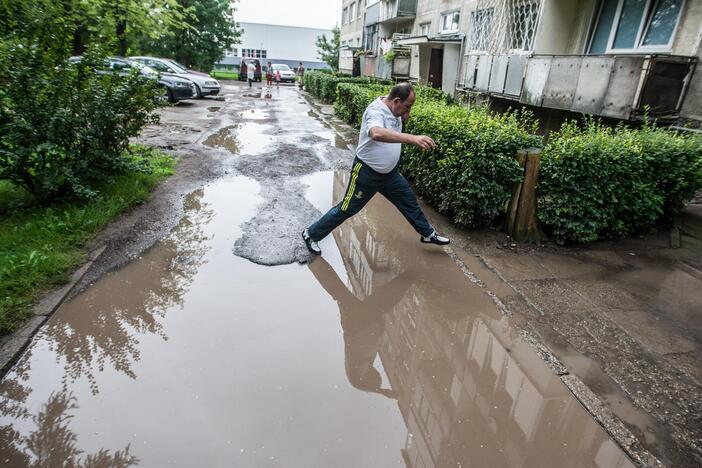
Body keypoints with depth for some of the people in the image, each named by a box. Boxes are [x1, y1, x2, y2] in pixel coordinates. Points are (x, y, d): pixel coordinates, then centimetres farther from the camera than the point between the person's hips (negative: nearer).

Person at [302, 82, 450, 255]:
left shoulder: (395, 110, 1)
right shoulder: (376, 110, -26)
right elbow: (377, 133, -49)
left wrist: (403, 119, -4)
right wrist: (412, 138, -58)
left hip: (389, 172, 8)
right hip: (367, 172, -8)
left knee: (409, 200, 15)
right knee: (346, 210, 2)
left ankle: (428, 234, 35)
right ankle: (311, 234, 19)